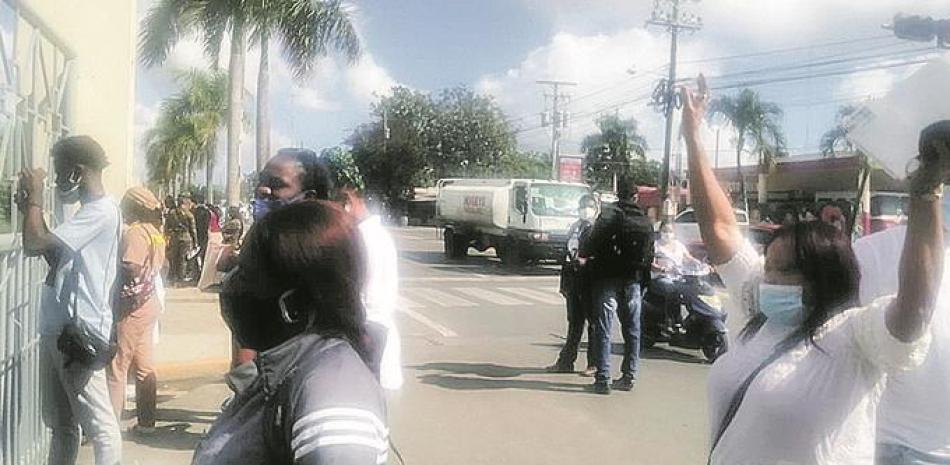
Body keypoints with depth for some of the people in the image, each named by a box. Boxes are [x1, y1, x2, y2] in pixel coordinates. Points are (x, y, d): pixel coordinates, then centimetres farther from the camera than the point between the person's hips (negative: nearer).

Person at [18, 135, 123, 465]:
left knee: (99, 424, -4)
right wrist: (31, 208, 15)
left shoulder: (101, 212, -15)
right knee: (60, 424, 17)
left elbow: (34, 244, -20)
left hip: (80, 332, -10)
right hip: (57, 330, 10)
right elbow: (48, 251, 24)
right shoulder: (87, 212, 17)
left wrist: (35, 194, -7)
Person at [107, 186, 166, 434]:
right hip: (149, 303, 9)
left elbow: (131, 269, -24)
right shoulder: (155, 231, 11)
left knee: (117, 366, -3)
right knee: (144, 365, 12)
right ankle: (146, 420, 18)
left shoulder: (135, 232, -16)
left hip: (132, 307, -9)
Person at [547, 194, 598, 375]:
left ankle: (594, 363, 9)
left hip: (590, 281, -7)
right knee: (574, 322, 12)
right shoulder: (574, 228, 17)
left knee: (594, 322, 2)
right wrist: (564, 283, 17)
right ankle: (566, 361, 18)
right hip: (573, 282, 7)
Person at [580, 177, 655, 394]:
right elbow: (650, 255, 12)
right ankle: (629, 376, 18)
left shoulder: (610, 212, -7)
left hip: (608, 278, -5)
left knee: (603, 329, -2)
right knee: (632, 329, 13)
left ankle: (603, 378, -4)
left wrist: (584, 254, -6)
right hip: (633, 279, 5)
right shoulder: (646, 221, 10)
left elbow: (596, 237, -20)